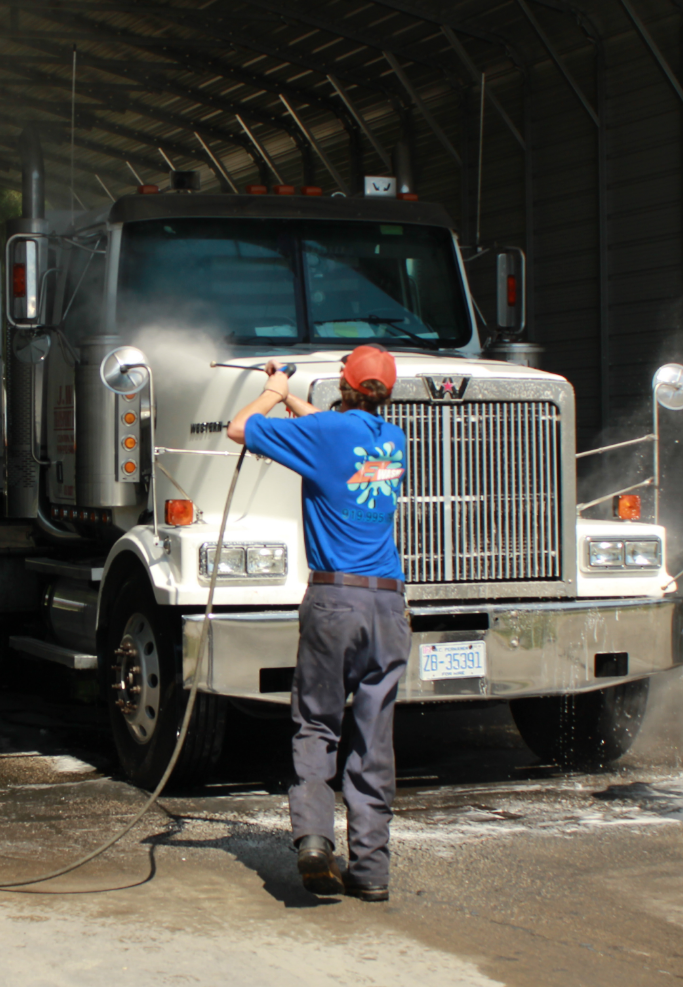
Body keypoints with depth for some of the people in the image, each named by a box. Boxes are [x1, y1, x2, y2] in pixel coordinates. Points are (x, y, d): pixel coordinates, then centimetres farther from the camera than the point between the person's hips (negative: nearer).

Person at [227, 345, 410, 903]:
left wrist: (274, 394, 21)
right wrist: (290, 398, 43)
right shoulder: (394, 440, 14)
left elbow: (239, 428, 4)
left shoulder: (325, 431, -3)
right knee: (375, 739, 6)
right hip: (388, 602, 4)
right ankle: (371, 868, 7)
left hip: (334, 597, -4)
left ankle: (313, 834, -11)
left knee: (316, 728, 7)